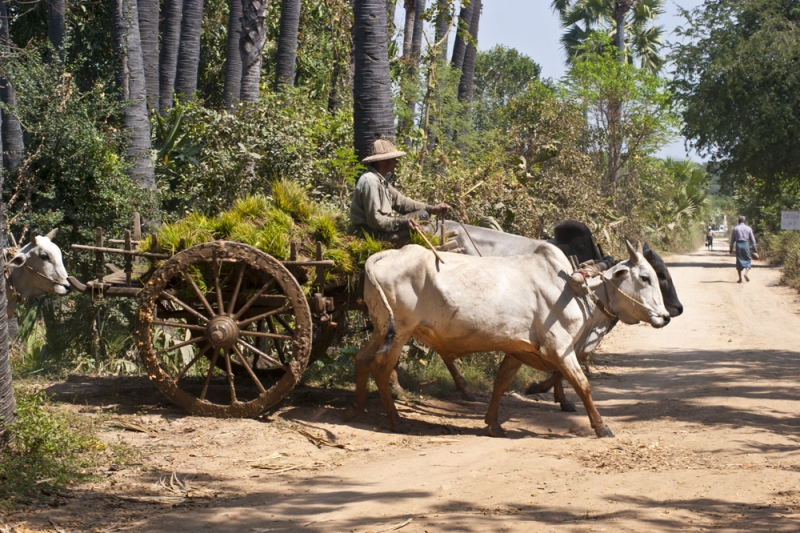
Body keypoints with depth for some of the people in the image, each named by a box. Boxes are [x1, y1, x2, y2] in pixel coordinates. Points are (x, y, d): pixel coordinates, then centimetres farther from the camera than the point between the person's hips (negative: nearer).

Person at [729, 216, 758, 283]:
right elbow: (752, 239, 4)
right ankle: (746, 273, -16)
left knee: (739, 261, 5)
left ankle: (740, 278, 1)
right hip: (746, 244, 0)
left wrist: (731, 248, 13)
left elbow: (732, 239, 6)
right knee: (747, 260, 9)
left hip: (738, 245, 1)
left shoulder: (735, 229, 4)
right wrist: (754, 248, 10)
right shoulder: (748, 228, 4)